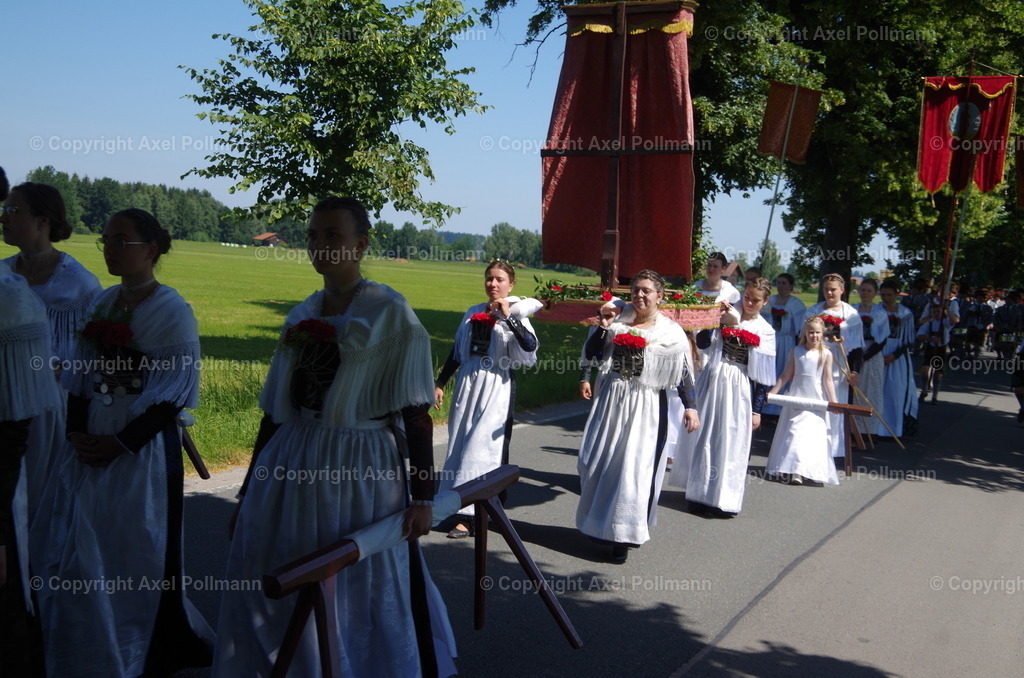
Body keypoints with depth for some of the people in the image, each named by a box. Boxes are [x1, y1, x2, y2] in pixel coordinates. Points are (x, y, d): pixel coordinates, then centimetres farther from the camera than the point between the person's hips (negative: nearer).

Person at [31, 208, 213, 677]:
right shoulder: (102, 303, 8)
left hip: (142, 445, -6)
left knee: (136, 553, 2)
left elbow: (172, 393, -13)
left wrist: (121, 443, -15)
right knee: (77, 551, 11)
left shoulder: (172, 311, -10)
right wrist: (77, 431, -3)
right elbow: (81, 374, 10)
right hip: (90, 443, 6)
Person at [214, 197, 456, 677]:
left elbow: (415, 412, -7)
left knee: (362, 598, 6)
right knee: (263, 589, 10)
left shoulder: (390, 312, -5)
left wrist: (422, 496, -11)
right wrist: (248, 492, 15)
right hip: (290, 468, 5)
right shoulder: (300, 316, 11)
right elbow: (275, 410, 14)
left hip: (359, 473, -5)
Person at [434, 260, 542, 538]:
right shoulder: (473, 313, 12)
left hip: (496, 389, -5)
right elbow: (457, 353, 17)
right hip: (467, 385, 5)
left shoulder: (515, 315, -2)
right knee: (459, 446, 8)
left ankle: (469, 516, -4)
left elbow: (530, 348, -21)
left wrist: (508, 316, -23)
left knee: (482, 448, -7)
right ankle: (458, 504, 22)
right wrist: (439, 383, 14)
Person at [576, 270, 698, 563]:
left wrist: (690, 407, -13)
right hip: (610, 402, 4)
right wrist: (603, 326, -9)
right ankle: (601, 523, 29)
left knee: (634, 468, -4)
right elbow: (591, 354, 2)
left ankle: (624, 535, 6)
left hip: (645, 407, -3)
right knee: (597, 462, 8)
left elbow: (683, 374, -3)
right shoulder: (618, 322, 7)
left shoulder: (671, 332, -1)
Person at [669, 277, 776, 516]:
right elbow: (702, 343, -8)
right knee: (705, 437, 4)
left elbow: (763, 375, 2)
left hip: (740, 390, 0)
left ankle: (723, 496, 12)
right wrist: (715, 320, -17)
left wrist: (757, 410, -1)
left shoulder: (766, 331, 4)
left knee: (733, 442, 1)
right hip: (713, 382, 1)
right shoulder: (727, 317, 4)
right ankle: (701, 492, 15)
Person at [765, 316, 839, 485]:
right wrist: (772, 392, 0)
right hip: (796, 397, 2)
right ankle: (788, 469, 15)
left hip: (816, 401, -2)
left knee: (811, 435, -6)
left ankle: (799, 472, -7)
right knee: (792, 433, 6)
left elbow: (828, 380, -2)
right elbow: (785, 375, 4)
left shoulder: (826, 354, -2)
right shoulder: (795, 351, 2)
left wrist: (834, 402, -8)